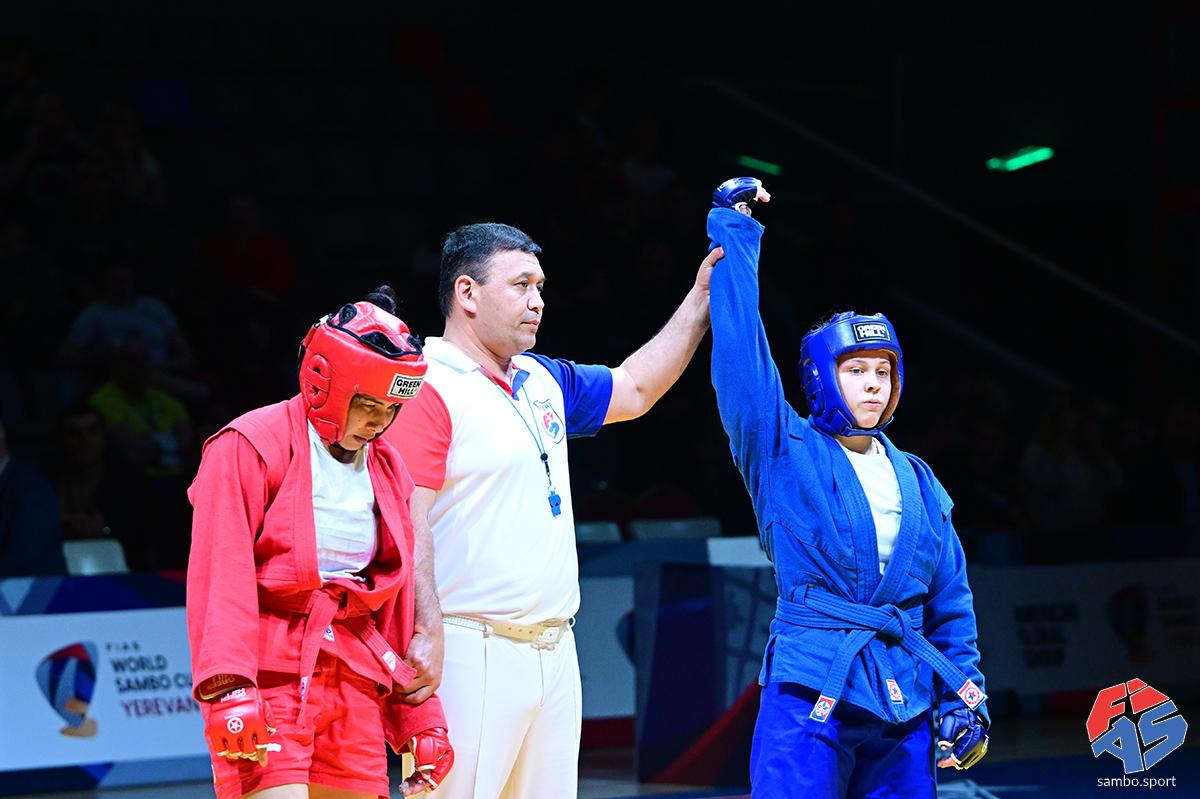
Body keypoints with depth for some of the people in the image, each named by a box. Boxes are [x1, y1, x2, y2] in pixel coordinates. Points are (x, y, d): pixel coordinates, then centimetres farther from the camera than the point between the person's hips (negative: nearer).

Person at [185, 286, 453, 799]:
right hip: (270, 678, -7)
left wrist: (422, 719, 16)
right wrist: (228, 690, -22)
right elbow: (220, 578, -12)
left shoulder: (388, 472, 17)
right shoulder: (252, 447, -4)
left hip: (354, 688, 7)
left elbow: (400, 610, 20)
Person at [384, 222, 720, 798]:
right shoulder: (428, 389, -10)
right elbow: (408, 519, -18)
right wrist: (427, 632, -27)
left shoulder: (545, 381, 18)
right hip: (469, 653, -9)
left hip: (554, 652, 9)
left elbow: (634, 389, 31)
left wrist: (703, 294, 27)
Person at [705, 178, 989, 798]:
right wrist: (734, 230, -4)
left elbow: (950, 600, 18)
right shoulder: (786, 453, 3)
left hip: (907, 704, 5)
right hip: (811, 694, -5)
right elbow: (740, 350, -6)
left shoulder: (916, 481, 16)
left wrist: (966, 695, 9)